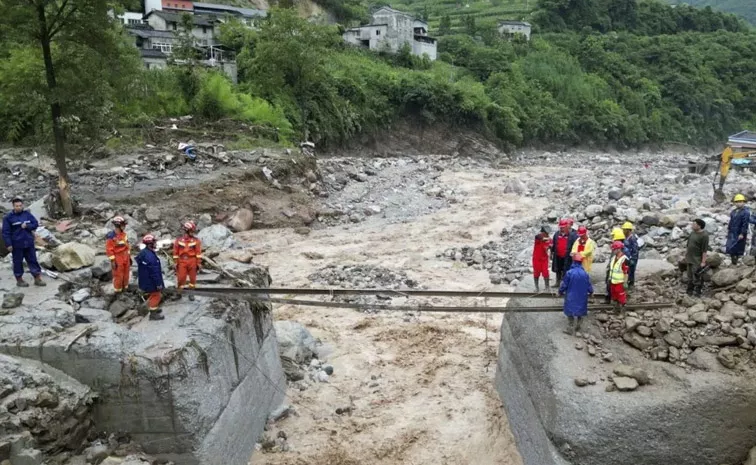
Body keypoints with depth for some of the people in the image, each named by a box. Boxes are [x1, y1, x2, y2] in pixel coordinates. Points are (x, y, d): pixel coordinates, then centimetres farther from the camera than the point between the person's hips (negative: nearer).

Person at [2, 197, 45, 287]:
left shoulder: (27, 214, 3)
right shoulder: (8, 217, -7)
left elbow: (36, 224, 3)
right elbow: (5, 232, -8)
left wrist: (27, 226, -16)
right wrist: (8, 244, -13)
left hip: (29, 243, 3)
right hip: (16, 244, -3)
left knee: (33, 260, 7)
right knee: (18, 262, 7)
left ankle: (37, 279, 14)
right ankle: (19, 280, 20)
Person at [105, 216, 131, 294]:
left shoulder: (123, 234, 3)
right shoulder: (111, 236, -20)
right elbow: (109, 249, -18)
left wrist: (129, 256, 16)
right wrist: (112, 261, -18)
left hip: (125, 258, 7)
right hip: (118, 259, -7)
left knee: (126, 274, 16)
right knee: (118, 275, 4)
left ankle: (125, 289, 32)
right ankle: (118, 291, 18)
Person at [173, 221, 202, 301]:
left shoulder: (196, 241, -1)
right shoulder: (179, 240, 1)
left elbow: (198, 252, -1)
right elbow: (175, 253, 5)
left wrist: (198, 263, -3)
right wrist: (176, 263, 3)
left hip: (192, 261, 0)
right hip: (182, 262, 0)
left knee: (192, 278, 7)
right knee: (181, 278, -1)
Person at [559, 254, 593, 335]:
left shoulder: (569, 273, -17)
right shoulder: (585, 273, -10)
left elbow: (564, 284, -9)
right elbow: (589, 286, 0)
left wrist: (561, 292, 9)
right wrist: (590, 292, 21)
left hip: (571, 297, -2)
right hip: (581, 298, 2)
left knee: (570, 313, 8)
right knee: (580, 312, 18)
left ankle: (570, 329, 8)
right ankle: (578, 327, 27)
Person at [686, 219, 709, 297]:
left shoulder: (704, 235, -16)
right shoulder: (692, 233, 7)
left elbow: (704, 250, -17)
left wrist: (703, 261, -18)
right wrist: (686, 255, 17)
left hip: (697, 260, -7)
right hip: (690, 259, 7)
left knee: (697, 277, -3)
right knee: (690, 276, 15)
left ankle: (697, 292, 7)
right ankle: (689, 291, 25)